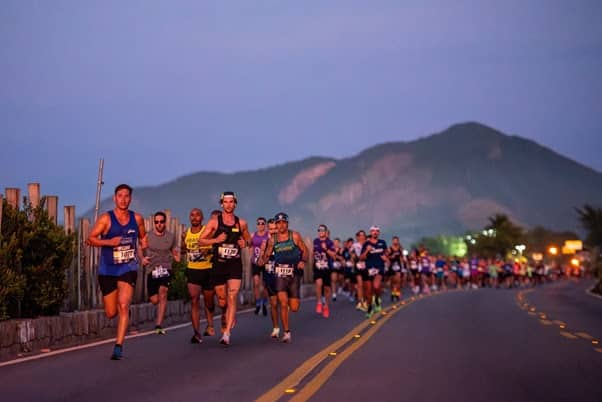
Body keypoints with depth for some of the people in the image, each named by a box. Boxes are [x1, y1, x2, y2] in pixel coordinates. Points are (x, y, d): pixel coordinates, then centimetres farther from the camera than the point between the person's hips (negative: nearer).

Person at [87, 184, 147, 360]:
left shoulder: (137, 219, 4)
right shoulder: (106, 218, -5)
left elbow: (143, 237, 22)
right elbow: (90, 239, -6)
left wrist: (144, 244, 0)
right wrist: (109, 242, -20)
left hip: (128, 268, 0)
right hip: (107, 269, 0)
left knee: (123, 305, -19)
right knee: (111, 313, 5)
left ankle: (119, 346, -16)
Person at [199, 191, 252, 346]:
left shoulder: (241, 223, 6)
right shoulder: (214, 221, 1)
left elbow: (249, 239, 20)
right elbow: (201, 240, 1)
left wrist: (245, 243, -3)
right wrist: (216, 240, -15)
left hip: (235, 264, 0)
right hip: (219, 264, 1)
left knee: (232, 298, -14)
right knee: (222, 301, 8)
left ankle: (227, 334, -17)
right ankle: (230, 318, 41)